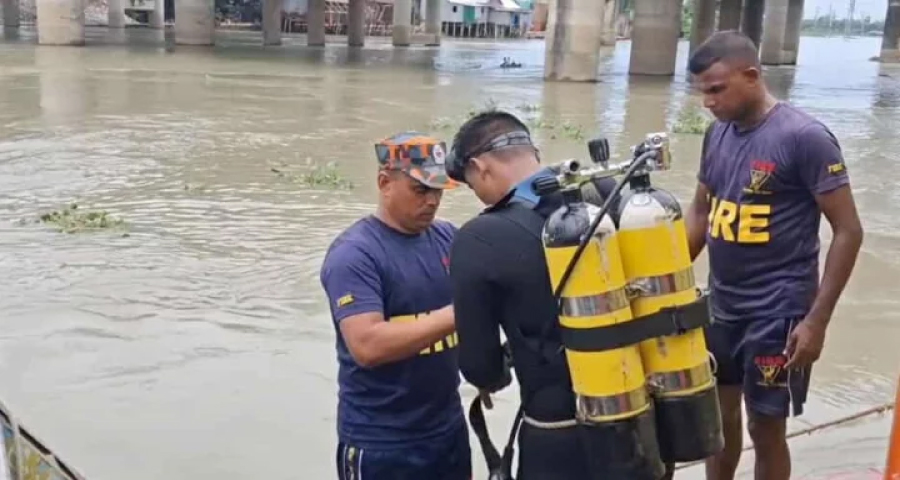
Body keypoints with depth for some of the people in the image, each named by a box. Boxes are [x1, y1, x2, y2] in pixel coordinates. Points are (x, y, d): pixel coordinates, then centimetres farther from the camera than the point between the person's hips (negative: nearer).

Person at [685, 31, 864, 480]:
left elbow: (848, 231, -13)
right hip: (721, 305, 6)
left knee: (765, 427, 5)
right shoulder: (718, 133, 3)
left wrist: (817, 319, -17)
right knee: (720, 414, 16)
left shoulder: (805, 137, -15)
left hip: (777, 312, -6)